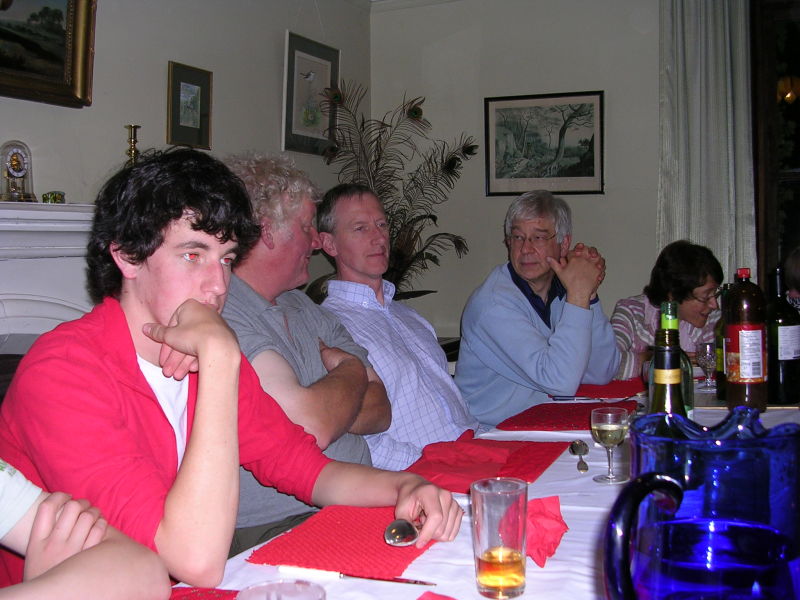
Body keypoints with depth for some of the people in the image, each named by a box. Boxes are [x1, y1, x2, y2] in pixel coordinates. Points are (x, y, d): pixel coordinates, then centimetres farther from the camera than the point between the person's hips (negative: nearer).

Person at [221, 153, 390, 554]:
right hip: (272, 530, -8)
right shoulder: (218, 313, -13)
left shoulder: (304, 308, 17)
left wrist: (320, 408, -12)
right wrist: (352, 371, 0)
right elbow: (312, 427, -22)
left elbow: (380, 411, 11)